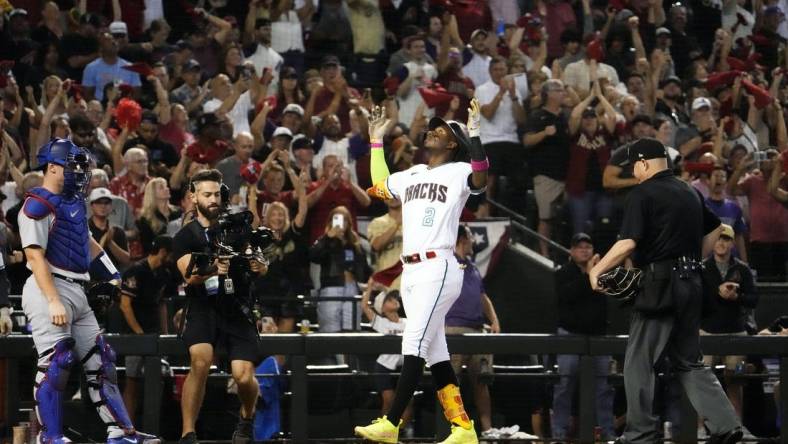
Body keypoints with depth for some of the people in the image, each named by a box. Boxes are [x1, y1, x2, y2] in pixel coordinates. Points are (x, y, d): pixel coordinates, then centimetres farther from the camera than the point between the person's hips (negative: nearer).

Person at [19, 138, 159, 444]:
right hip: (48, 291, -10)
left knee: (100, 361, 8)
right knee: (55, 364, -12)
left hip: (76, 293, 10)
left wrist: (113, 276, 26)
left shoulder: (73, 202, 17)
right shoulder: (38, 205, -12)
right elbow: (35, 256, -18)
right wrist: (53, 302, -24)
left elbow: (88, 244, 30)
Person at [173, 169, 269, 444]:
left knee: (243, 376, -13)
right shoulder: (185, 237, 3)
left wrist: (258, 265, -24)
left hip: (237, 309, 2)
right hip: (203, 308, -2)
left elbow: (261, 268, 1)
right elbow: (189, 275, -14)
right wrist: (212, 270, -35)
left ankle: (247, 418, 22)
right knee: (200, 360, -28)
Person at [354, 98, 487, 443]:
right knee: (434, 352, 6)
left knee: (414, 344, -13)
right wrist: (376, 140, 35)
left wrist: (474, 132, -29)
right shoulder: (412, 175, 21)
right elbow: (380, 186, 37)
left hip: (438, 269, -8)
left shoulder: (458, 172, -2)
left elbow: (480, 179, -24)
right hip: (410, 271, 8)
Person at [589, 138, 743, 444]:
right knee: (688, 362, 14)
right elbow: (714, 230, 26)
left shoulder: (642, 194, -10)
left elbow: (627, 244, -19)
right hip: (692, 282, 8)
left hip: (661, 284, -7)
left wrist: (596, 270, -7)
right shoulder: (690, 193, 13)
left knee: (639, 364, 2)